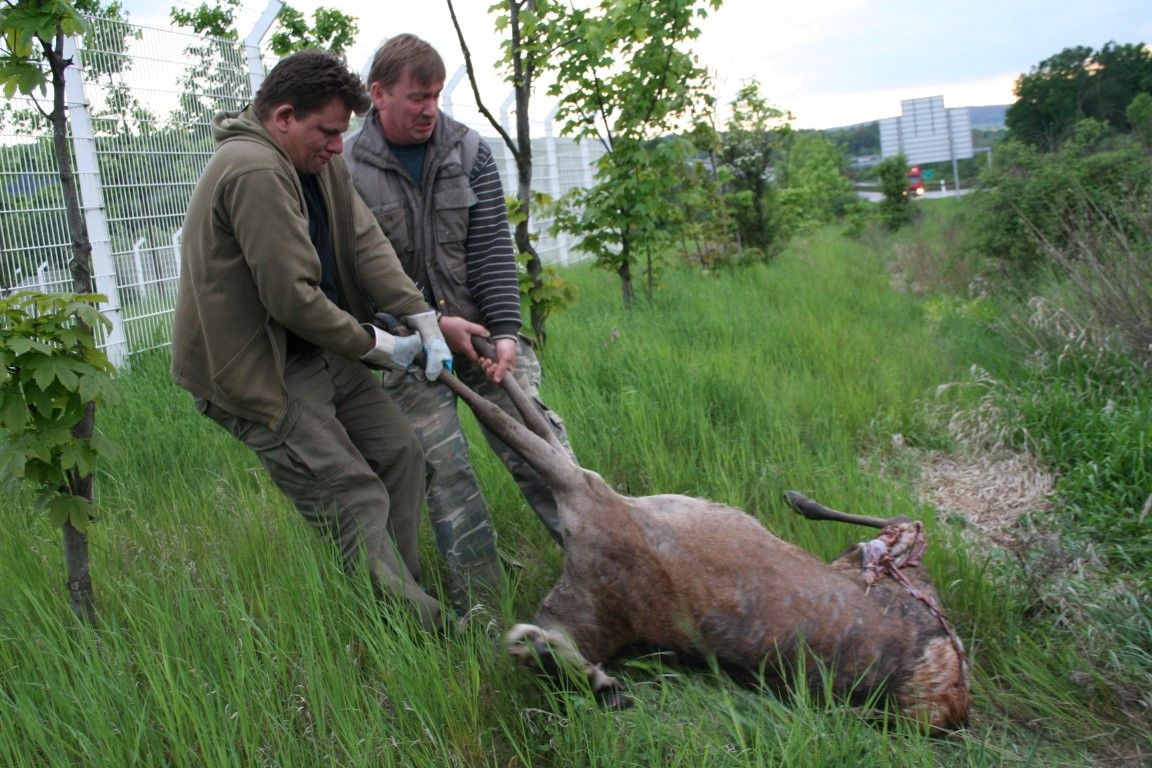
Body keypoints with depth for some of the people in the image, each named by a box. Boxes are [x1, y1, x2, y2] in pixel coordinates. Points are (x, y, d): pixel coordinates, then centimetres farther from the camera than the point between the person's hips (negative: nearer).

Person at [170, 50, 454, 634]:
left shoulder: (318, 160, 8)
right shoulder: (254, 171, -24)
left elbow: (365, 241, 0)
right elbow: (291, 296, -26)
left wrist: (425, 320, -10)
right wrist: (373, 345, -13)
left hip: (318, 353, 10)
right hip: (259, 370, -10)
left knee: (400, 453, 10)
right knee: (354, 499, -10)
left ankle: (400, 590, 22)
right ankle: (419, 630, -2)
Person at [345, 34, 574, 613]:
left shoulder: (469, 151, 1)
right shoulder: (348, 170, -6)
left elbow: (493, 247, -4)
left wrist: (506, 331, -14)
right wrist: (432, 323, -14)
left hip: (482, 325, 2)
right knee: (445, 475, -4)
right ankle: (480, 609, 5)